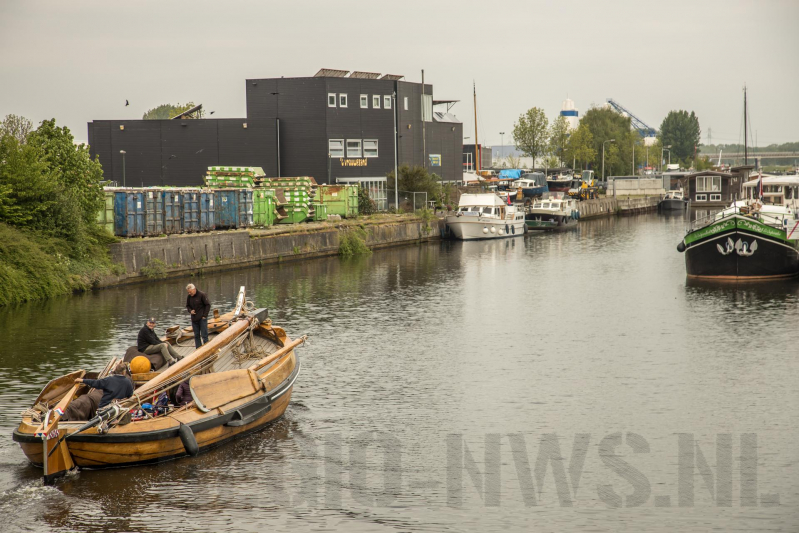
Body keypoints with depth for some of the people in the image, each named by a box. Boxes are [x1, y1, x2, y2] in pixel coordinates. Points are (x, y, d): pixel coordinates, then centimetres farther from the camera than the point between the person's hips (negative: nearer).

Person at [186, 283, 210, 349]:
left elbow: (208, 305, -6)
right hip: (194, 319, 5)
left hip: (202, 318, -5)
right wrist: (190, 311, -5)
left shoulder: (202, 295, -11)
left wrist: (204, 315, -10)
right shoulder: (189, 297, 4)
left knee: (204, 335, -4)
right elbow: (187, 306, 17)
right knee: (196, 336, 8)